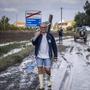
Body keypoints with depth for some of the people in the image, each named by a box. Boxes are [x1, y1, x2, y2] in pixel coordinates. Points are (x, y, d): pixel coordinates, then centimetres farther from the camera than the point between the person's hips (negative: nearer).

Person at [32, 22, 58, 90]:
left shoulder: (50, 36, -4)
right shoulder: (38, 35, 0)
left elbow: (54, 46, 1)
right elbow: (34, 43, -10)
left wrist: (55, 56, 0)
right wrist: (36, 36, -26)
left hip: (47, 56, -2)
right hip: (39, 56, 2)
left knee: (47, 70, -2)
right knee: (40, 69, 2)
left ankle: (49, 80, 31)